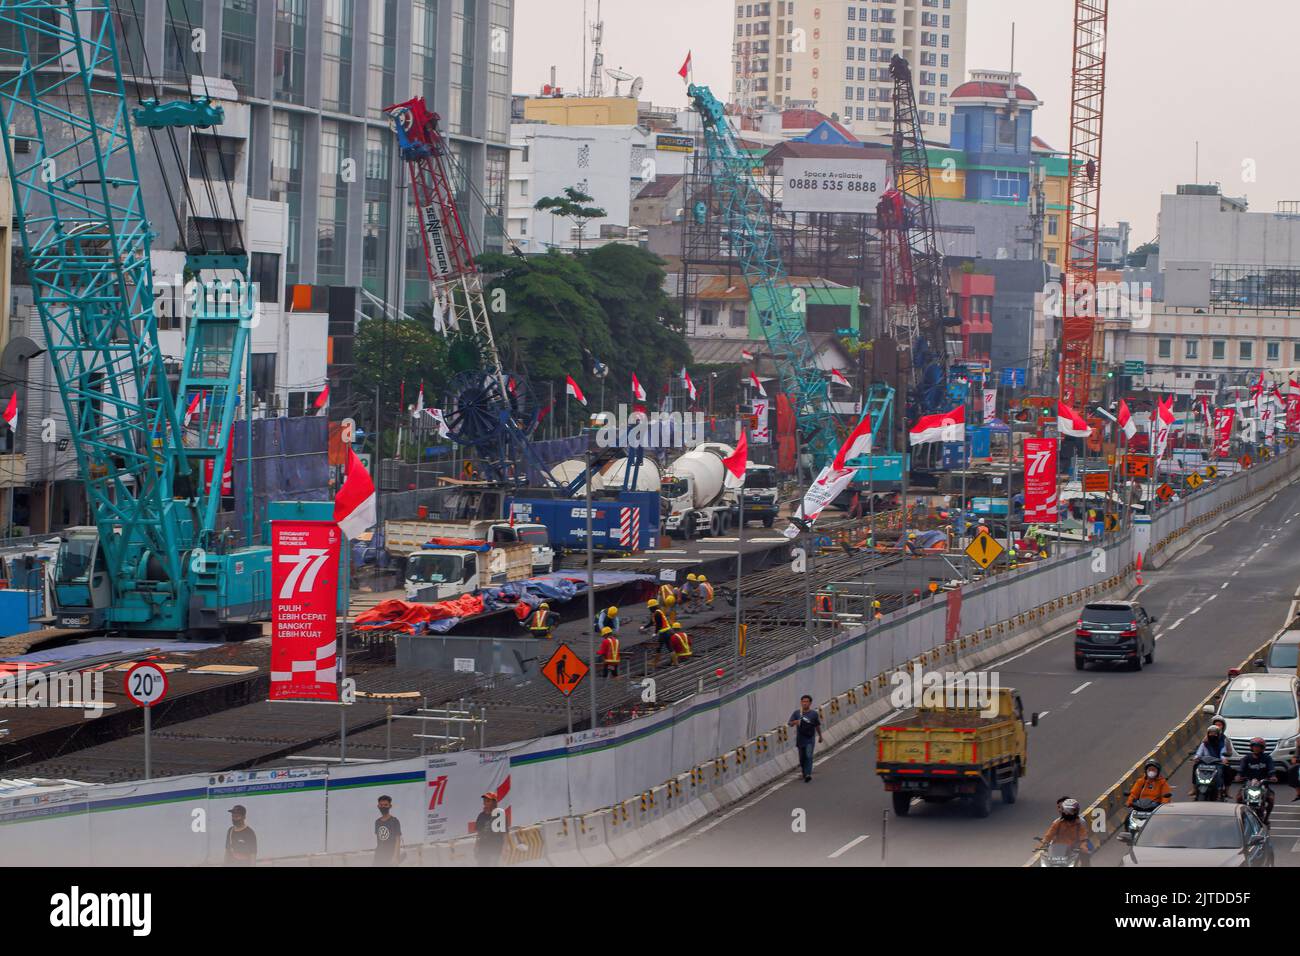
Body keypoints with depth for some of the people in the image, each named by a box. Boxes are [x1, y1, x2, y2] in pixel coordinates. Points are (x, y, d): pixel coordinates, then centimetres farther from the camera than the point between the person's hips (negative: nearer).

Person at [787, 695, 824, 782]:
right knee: (802, 757, 10)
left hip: (810, 739, -2)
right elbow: (789, 724, -4)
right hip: (800, 739, 2)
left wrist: (820, 736, 22)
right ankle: (804, 773, 31)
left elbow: (817, 726, 13)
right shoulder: (797, 713, 0)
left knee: (809, 756, -16)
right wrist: (795, 722, -26)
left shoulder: (814, 714, 0)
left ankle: (808, 774, -23)